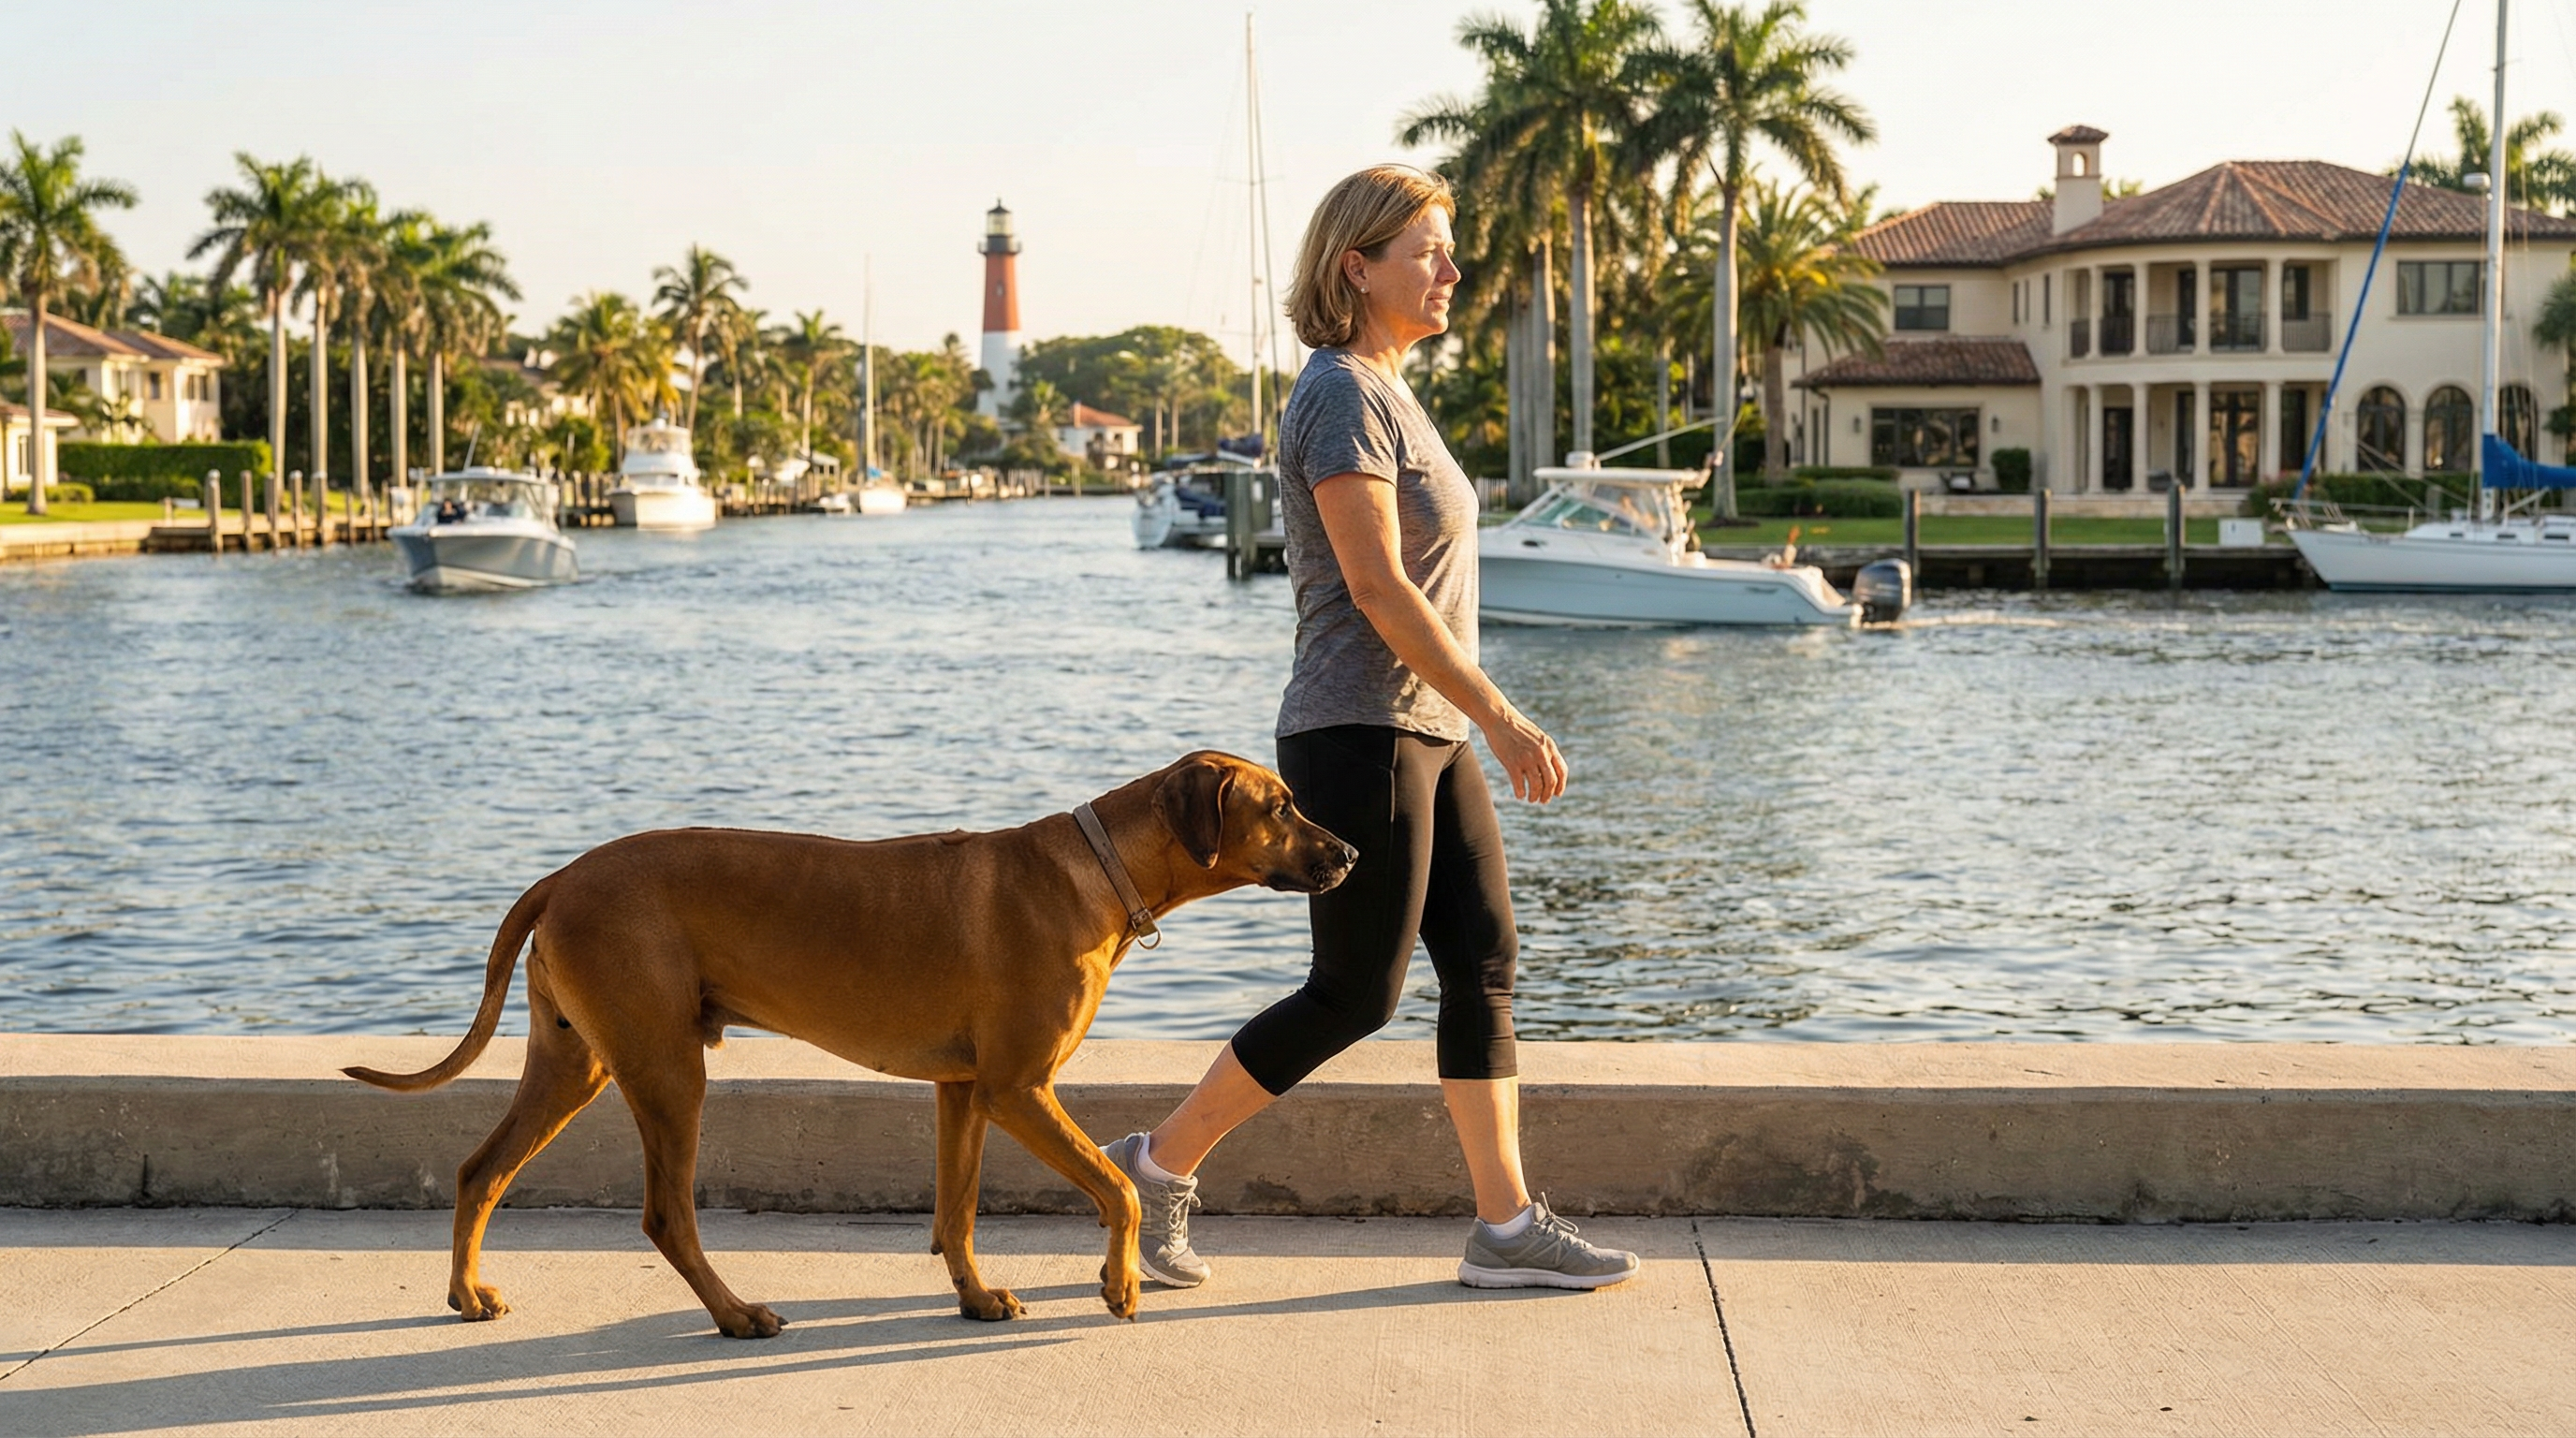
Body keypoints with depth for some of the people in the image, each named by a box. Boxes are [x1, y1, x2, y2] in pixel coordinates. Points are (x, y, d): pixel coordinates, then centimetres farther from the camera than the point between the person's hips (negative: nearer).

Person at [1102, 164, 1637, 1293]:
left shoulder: (1384, 395, 16)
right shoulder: (1342, 397, -14)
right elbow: (1377, 588, -21)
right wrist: (1502, 718, -20)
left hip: (1424, 737, 10)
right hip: (1360, 735, -10)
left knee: (1485, 963, 6)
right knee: (1356, 994, -3)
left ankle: (1505, 1226, 9)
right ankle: (1161, 1165, 10)